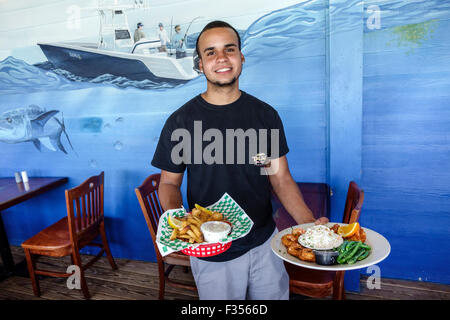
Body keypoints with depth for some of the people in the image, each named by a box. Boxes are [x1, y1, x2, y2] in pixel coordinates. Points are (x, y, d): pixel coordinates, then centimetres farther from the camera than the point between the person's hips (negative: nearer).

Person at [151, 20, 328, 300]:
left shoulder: (265, 115, -3)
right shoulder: (181, 122, -9)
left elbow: (281, 179, -1)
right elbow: (169, 183, -2)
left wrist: (309, 222, -16)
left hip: (265, 243, 2)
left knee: (275, 295, 21)